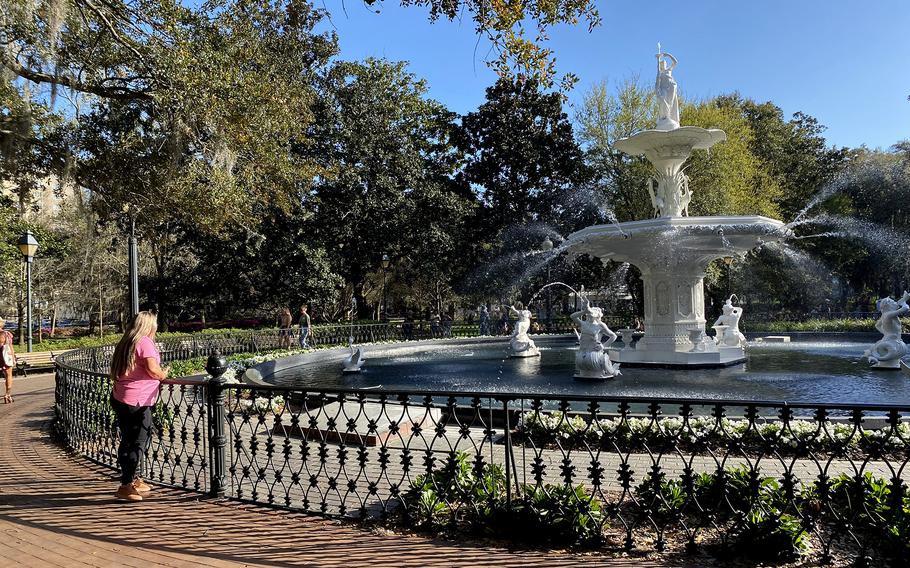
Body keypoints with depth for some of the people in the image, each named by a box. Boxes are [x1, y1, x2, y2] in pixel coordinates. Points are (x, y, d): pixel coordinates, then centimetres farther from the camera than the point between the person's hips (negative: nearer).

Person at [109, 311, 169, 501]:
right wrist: (163, 375, 1)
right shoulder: (145, 342, -10)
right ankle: (126, 486, -2)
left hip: (119, 398, 9)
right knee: (139, 442, -2)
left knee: (127, 441, 17)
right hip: (136, 401, -9)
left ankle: (133, 479, 30)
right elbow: (152, 369, -20)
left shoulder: (125, 343, 16)